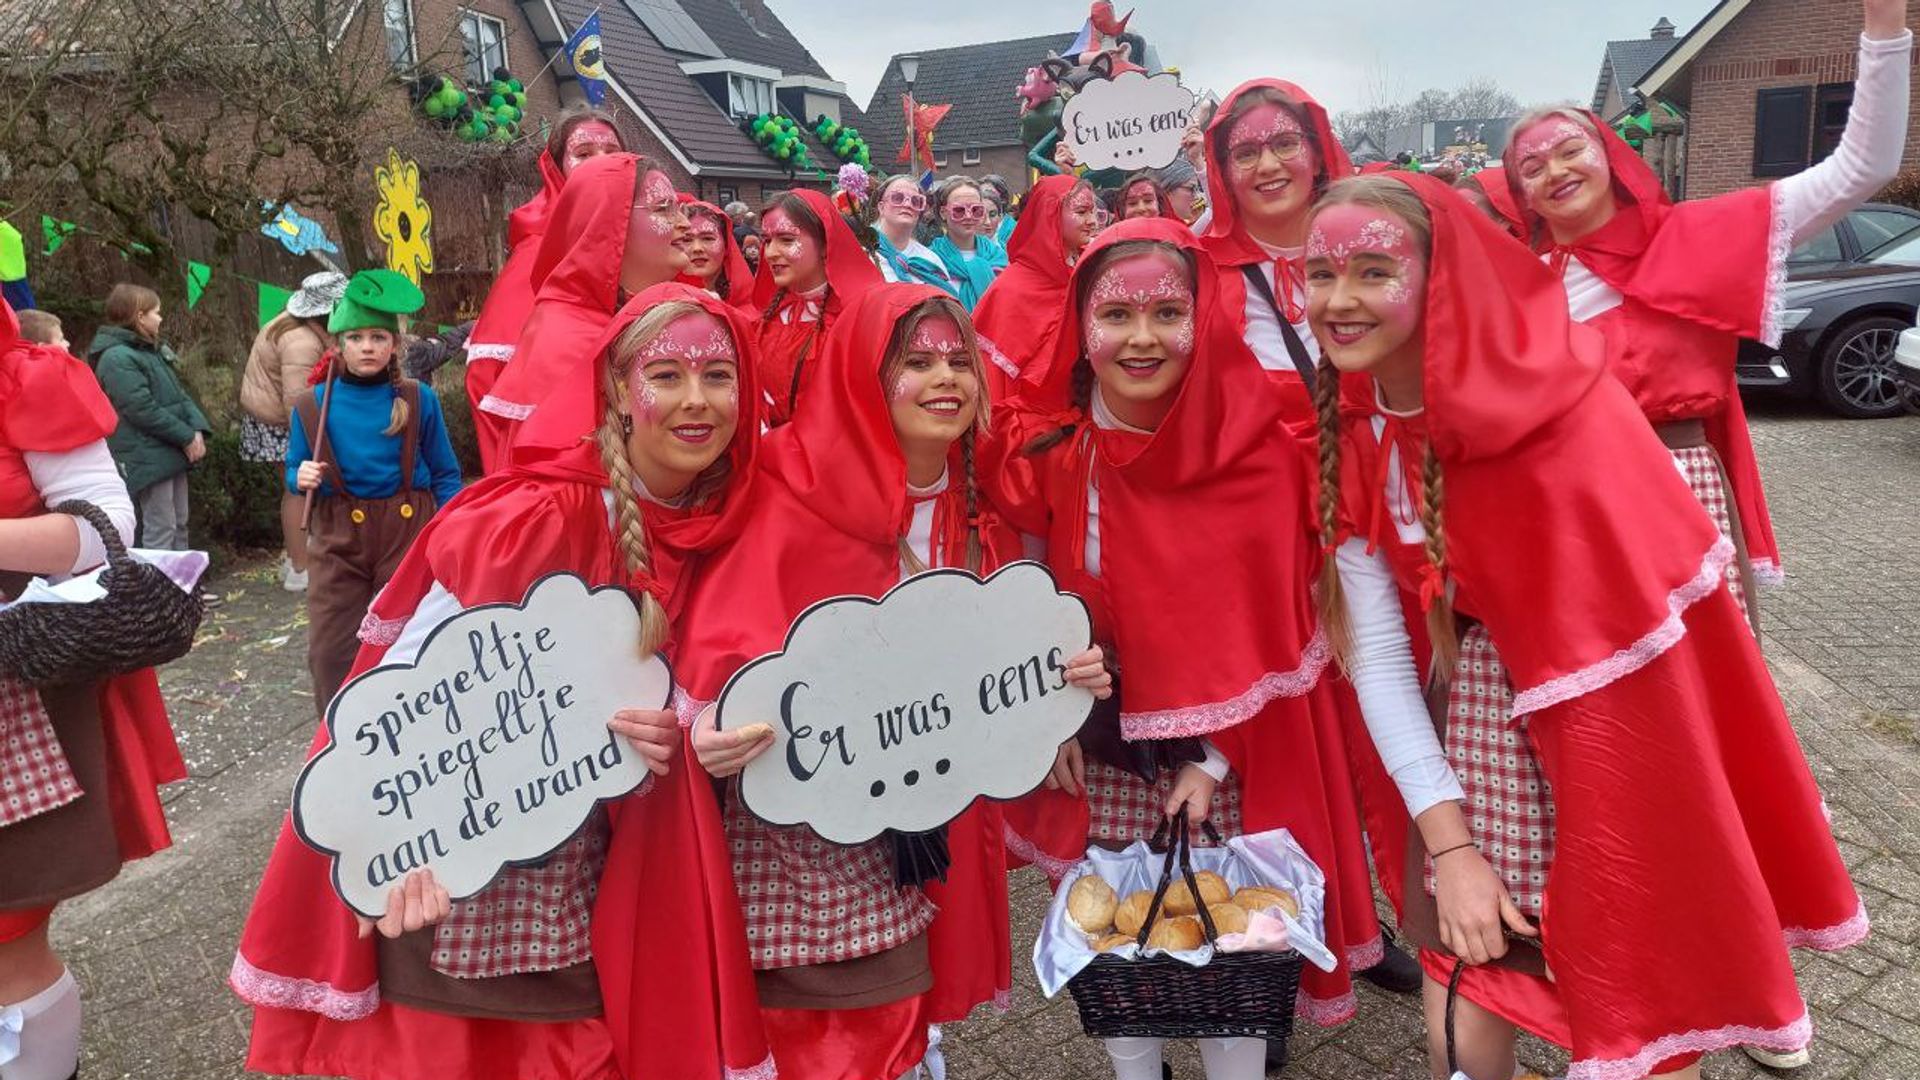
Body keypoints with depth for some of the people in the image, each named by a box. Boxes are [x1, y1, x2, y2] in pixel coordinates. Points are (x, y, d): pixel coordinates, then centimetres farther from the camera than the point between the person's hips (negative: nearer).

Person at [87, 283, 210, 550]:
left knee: (179, 523, 16)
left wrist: (197, 429, -3)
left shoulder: (153, 350, 14)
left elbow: (179, 393, 13)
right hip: (149, 457, -10)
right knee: (160, 529, -5)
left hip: (173, 451, 10)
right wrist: (186, 437, -16)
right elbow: (143, 410, -22)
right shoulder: (118, 358, -16)